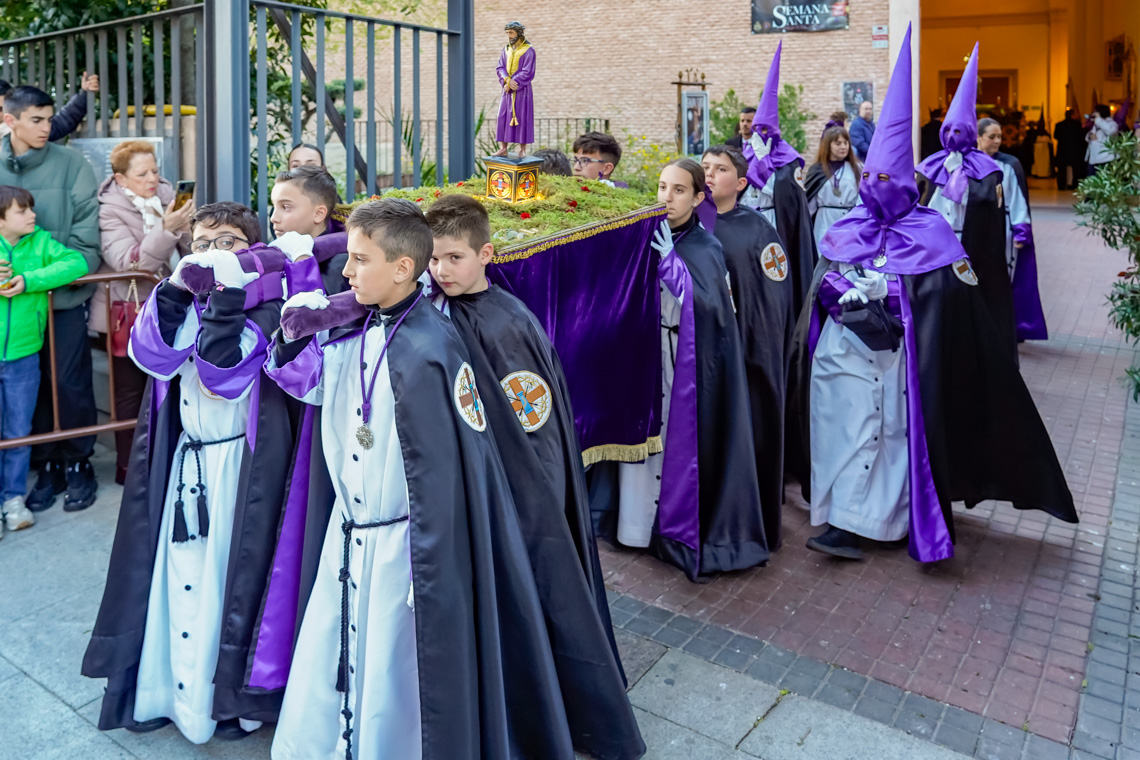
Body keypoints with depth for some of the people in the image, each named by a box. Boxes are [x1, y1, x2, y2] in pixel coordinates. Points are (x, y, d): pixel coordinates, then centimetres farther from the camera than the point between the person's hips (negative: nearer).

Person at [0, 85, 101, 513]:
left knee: (70, 382, 2)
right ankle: (46, 466, 24)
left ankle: (78, 465, 19)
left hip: (66, 294, -3)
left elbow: (87, 228, -7)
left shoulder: (71, 163, -5)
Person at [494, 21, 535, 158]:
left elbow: (527, 72, -14)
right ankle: (503, 148, 6)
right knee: (504, 117, 2)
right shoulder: (506, 50, 11)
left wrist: (511, 83, -15)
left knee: (522, 118, -3)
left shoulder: (528, 50, -7)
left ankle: (522, 149, 3)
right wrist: (508, 80, -15)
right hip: (508, 90, 5)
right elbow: (500, 68, 5)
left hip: (522, 90, -5)